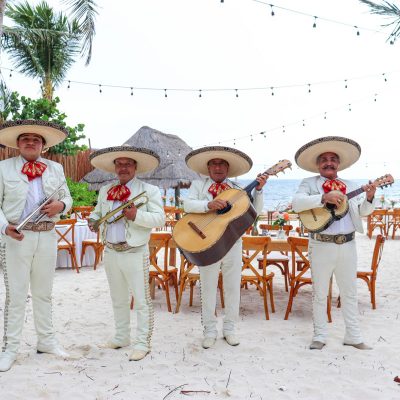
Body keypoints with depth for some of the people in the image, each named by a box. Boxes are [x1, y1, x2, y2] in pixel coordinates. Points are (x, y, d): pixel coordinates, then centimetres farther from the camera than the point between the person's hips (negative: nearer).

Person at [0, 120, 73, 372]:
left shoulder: (56, 169, 11)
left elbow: (67, 196, 16)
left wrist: (61, 205, -7)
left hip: (47, 236, 3)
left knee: (44, 292, 15)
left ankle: (46, 340, 28)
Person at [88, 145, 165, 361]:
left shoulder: (149, 190, -4)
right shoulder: (105, 190, 13)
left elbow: (160, 218, -11)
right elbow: (97, 211, 22)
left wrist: (137, 215, -25)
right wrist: (93, 220, -1)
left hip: (135, 253, -6)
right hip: (111, 253, 6)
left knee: (141, 301, -1)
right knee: (118, 299, 18)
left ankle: (142, 343, 10)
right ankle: (121, 337, 33)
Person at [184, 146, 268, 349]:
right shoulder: (199, 185, 6)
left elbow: (255, 211, 4)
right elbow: (187, 204, -10)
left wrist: (258, 190, -9)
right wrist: (208, 205, -25)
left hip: (233, 243, 2)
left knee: (232, 286, 8)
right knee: (208, 287, 6)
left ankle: (229, 328, 23)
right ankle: (210, 331, 18)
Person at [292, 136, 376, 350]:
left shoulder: (350, 185, 13)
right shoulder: (310, 183, 1)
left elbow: (362, 212, 11)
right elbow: (296, 203, -17)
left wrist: (369, 198, -10)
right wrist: (324, 198, -26)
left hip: (348, 245, 4)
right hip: (322, 245, -3)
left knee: (349, 292, 12)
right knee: (320, 293, 7)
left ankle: (353, 336, 24)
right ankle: (319, 336, 21)